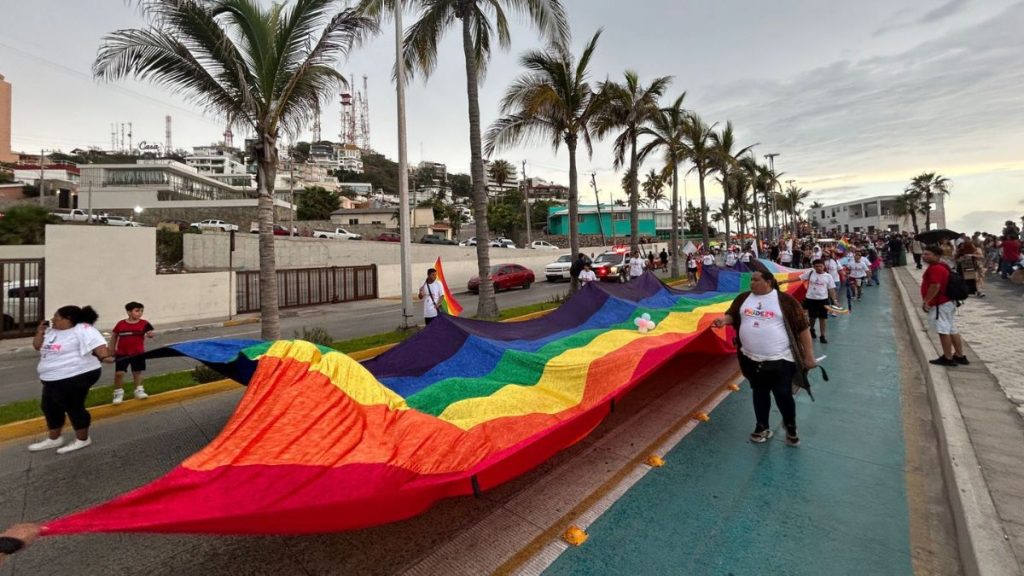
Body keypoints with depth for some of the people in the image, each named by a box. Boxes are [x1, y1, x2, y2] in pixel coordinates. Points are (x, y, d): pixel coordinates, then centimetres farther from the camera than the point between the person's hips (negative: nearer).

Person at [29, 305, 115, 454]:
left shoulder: (82, 330, -17)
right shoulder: (51, 331, 11)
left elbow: (97, 343, -30)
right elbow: (37, 346, 20)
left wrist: (104, 357, -46)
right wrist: (40, 332, 3)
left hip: (75, 377, -10)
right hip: (54, 379, 10)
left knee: (73, 407, 0)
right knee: (50, 407, 20)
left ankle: (82, 440, 15)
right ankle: (54, 439, 38)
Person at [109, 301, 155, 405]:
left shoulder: (144, 323, -7)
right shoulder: (120, 324, -5)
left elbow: (150, 333, -14)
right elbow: (114, 336, 8)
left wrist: (150, 334, -38)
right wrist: (112, 349, 10)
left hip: (138, 353, 0)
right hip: (122, 354, 0)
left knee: (137, 372, 12)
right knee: (119, 373, -1)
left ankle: (139, 390, 26)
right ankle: (118, 392, 17)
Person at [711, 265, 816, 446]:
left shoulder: (785, 300, -9)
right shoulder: (744, 298, 2)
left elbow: (802, 328, -5)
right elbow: (732, 315, 12)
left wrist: (809, 356, -5)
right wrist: (724, 320, -14)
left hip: (780, 360, -3)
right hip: (751, 359, 4)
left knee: (783, 395, 7)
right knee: (760, 393, 17)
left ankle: (791, 428, 33)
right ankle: (762, 427, 35)